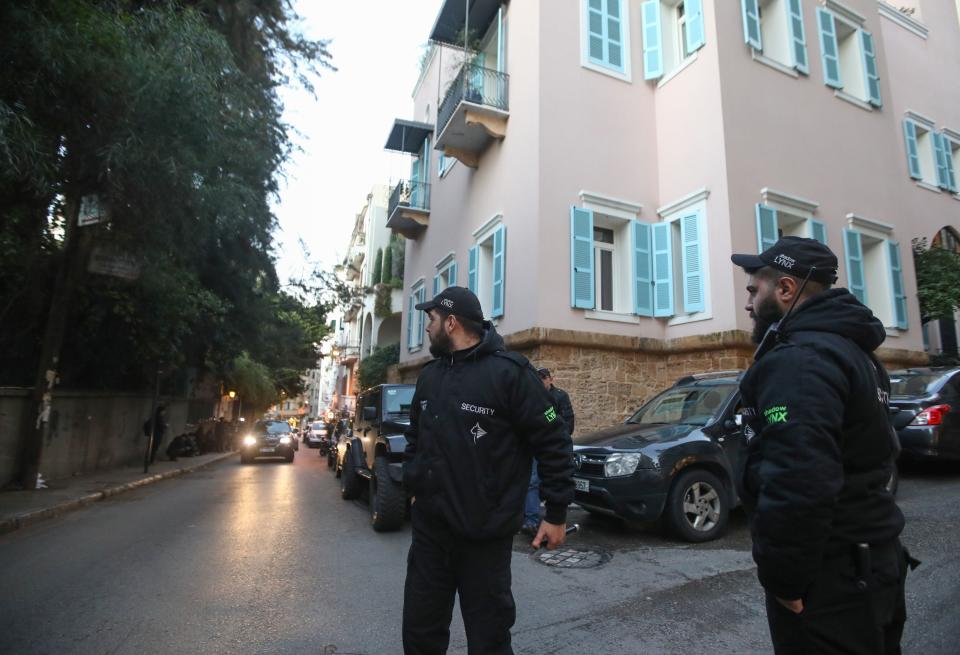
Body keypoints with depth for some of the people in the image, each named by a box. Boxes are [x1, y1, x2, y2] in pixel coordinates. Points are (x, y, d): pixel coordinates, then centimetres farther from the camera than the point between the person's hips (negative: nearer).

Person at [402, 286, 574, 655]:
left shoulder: (509, 371, -14)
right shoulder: (429, 376, 7)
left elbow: (553, 443, -12)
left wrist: (556, 514, -10)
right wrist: (414, 488, 17)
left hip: (485, 536, -6)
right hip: (428, 528, 6)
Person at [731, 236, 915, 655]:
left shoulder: (797, 360, -24)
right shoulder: (851, 350, 11)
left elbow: (797, 484, -34)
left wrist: (783, 576, -21)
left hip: (829, 574, -10)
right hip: (874, 555, 10)